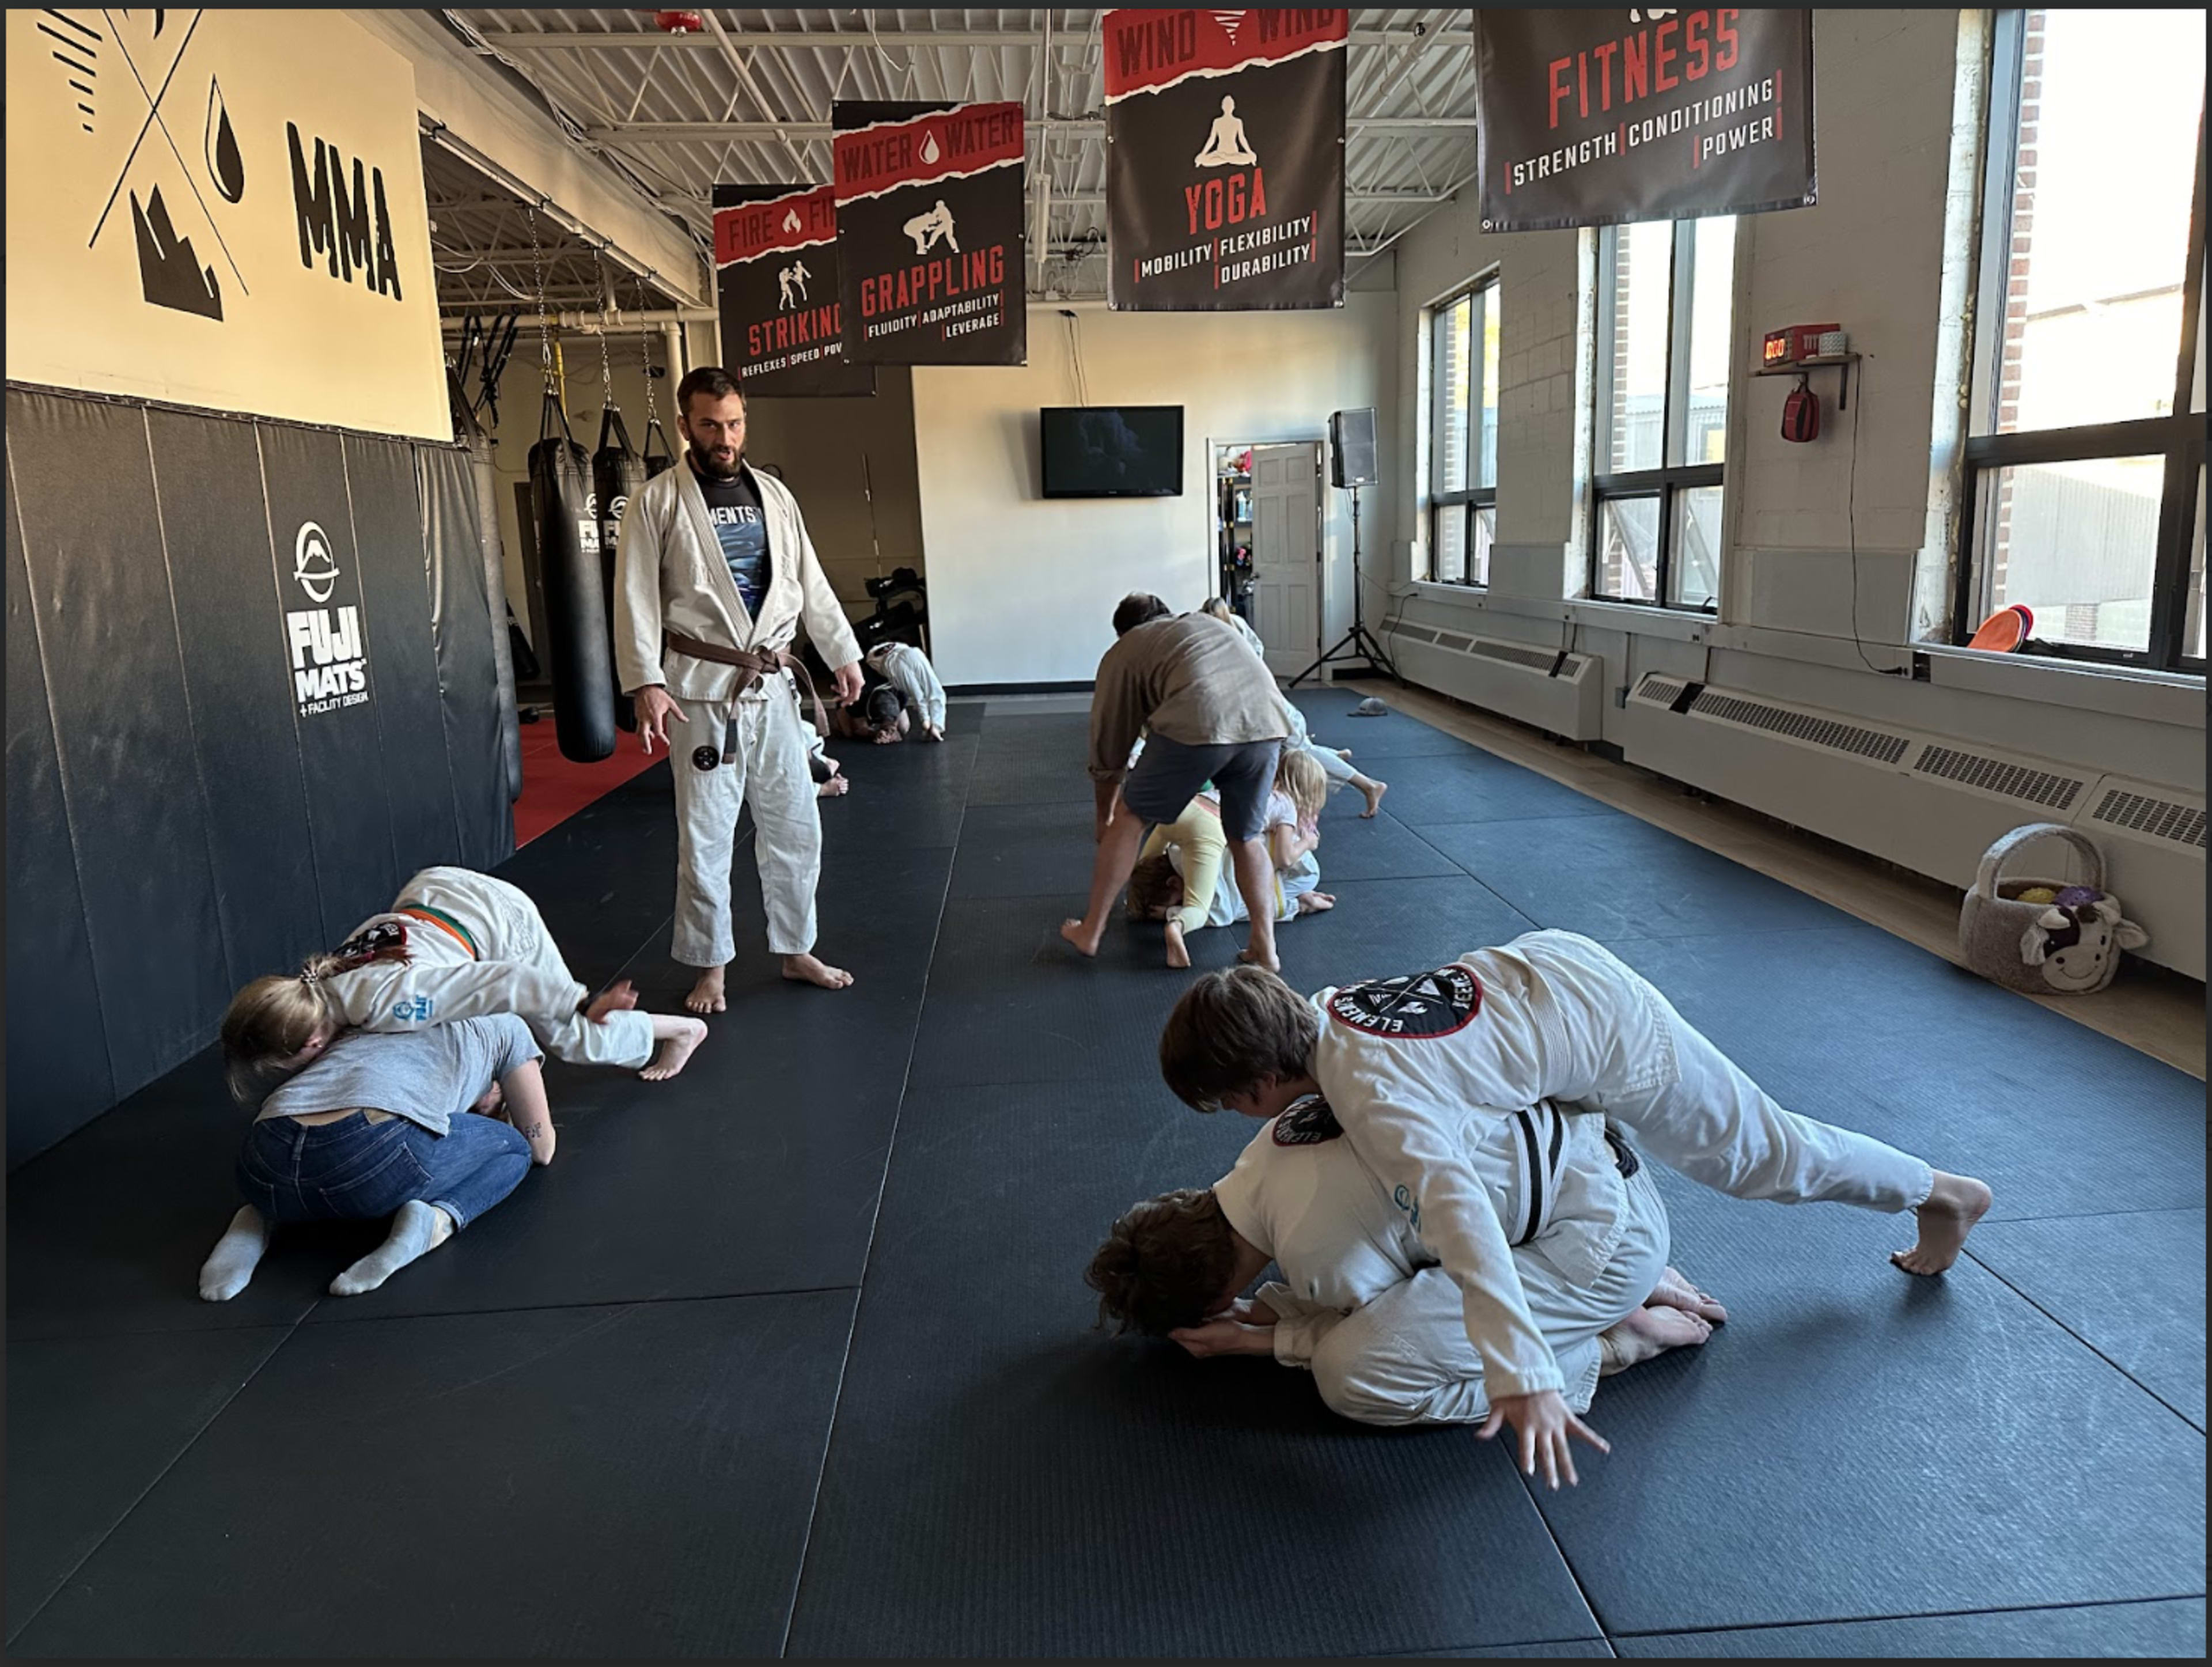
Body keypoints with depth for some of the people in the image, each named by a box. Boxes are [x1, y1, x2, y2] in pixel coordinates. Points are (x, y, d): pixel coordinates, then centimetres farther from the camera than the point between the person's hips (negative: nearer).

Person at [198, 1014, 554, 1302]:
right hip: (376, 1154, -6)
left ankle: (261, 1217, 12)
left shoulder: (376, 1022, 39)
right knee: (513, 1150, 25)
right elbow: (541, 1148, 33)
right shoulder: (505, 1026, 27)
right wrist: (511, 1117, 54)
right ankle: (438, 1220, -6)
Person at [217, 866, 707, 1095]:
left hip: (501, 921, -7)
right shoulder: (316, 987, -18)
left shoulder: (383, 1002, -40)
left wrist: (585, 1006, -24)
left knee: (570, 1037, 2)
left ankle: (681, 1030, 23)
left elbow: (509, 983, -37)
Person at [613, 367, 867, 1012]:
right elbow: (637, 597, -8)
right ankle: (710, 967, 18)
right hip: (701, 691, -4)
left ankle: (796, 950, 26)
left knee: (795, 824, 10)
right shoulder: (658, 500, -3)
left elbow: (810, 582, 15)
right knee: (705, 836, 2)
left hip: (769, 685, 5)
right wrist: (646, 683, -16)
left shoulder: (772, 493, 11)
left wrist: (843, 652, 12)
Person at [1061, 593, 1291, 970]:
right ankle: (1264, 944, 16)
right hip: (1268, 720, 4)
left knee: (1130, 818, 16)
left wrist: (1104, 819, 41)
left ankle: (1090, 932, 22)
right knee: (1246, 839, 22)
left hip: (1199, 724, -4)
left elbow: (1108, 751, 27)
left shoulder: (1123, 652, 25)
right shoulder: (1206, 622, 39)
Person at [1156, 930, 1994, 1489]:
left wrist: (1525, 1379, -49)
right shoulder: (1315, 1010, -11)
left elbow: (1463, 1223, -45)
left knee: (1764, 1153, 14)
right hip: (1553, 961, 7)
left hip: (1612, 1034, -7)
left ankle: (1942, 1193, 38)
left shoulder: (1376, 1103, -34)